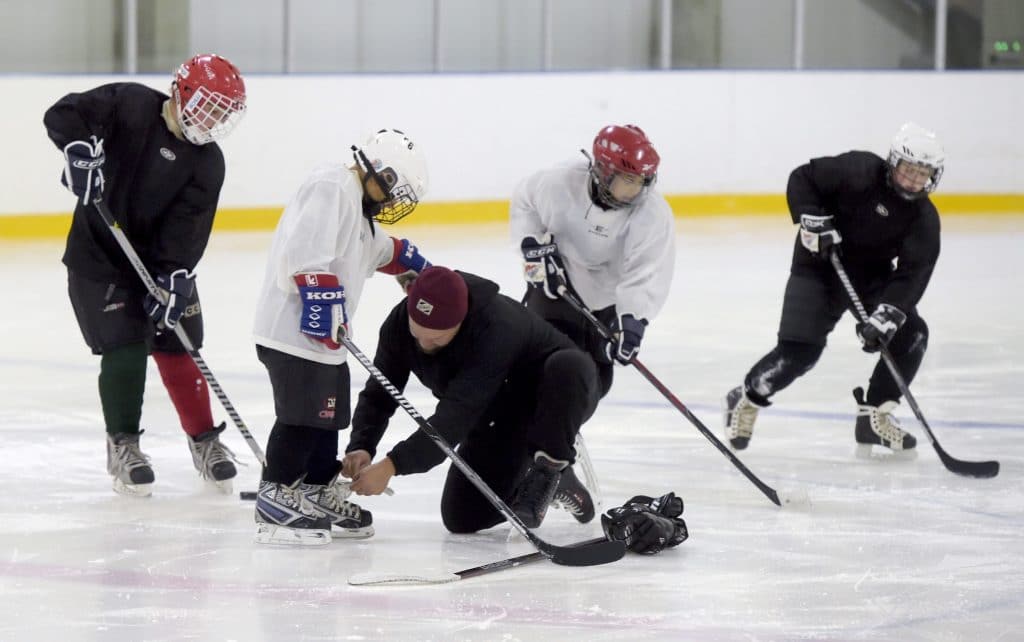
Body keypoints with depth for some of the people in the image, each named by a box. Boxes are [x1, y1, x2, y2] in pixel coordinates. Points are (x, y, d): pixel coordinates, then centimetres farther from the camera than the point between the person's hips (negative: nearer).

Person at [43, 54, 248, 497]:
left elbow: (187, 228, -14)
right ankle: (122, 445, 5)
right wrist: (81, 151, -38)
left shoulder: (207, 163, -7)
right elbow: (63, 115, -21)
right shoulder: (130, 105, -14)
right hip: (99, 255, -3)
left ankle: (204, 440, 22)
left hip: (164, 261, 4)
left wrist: (174, 279, -25)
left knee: (177, 349, 6)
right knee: (125, 348, -9)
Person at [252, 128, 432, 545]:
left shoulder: (357, 205, 21)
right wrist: (323, 298, -28)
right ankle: (275, 502, -9)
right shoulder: (332, 189, -14)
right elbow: (307, 252, -26)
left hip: (323, 335, 11)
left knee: (326, 415, 16)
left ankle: (320, 495, 26)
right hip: (296, 328, -11)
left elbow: (378, 249, 42)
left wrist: (411, 264, 48)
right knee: (302, 417, -11)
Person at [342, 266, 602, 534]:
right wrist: (360, 448, -32)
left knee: (567, 367, -40)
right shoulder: (400, 323, -21)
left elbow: (458, 416, -44)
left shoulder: (495, 327, -41)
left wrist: (393, 465, -49)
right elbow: (378, 395, -13)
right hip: (500, 417, 5)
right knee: (461, 518, -8)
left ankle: (550, 467, -19)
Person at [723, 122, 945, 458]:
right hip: (820, 266, -5)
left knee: (911, 333, -13)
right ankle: (746, 400, 7)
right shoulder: (860, 172, -22)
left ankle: (874, 418, -2)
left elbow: (911, 276, -21)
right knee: (799, 351, -17)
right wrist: (813, 220, -26)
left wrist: (886, 316, -34)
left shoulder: (924, 219, -13)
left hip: (872, 276, 5)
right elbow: (802, 179, -13)